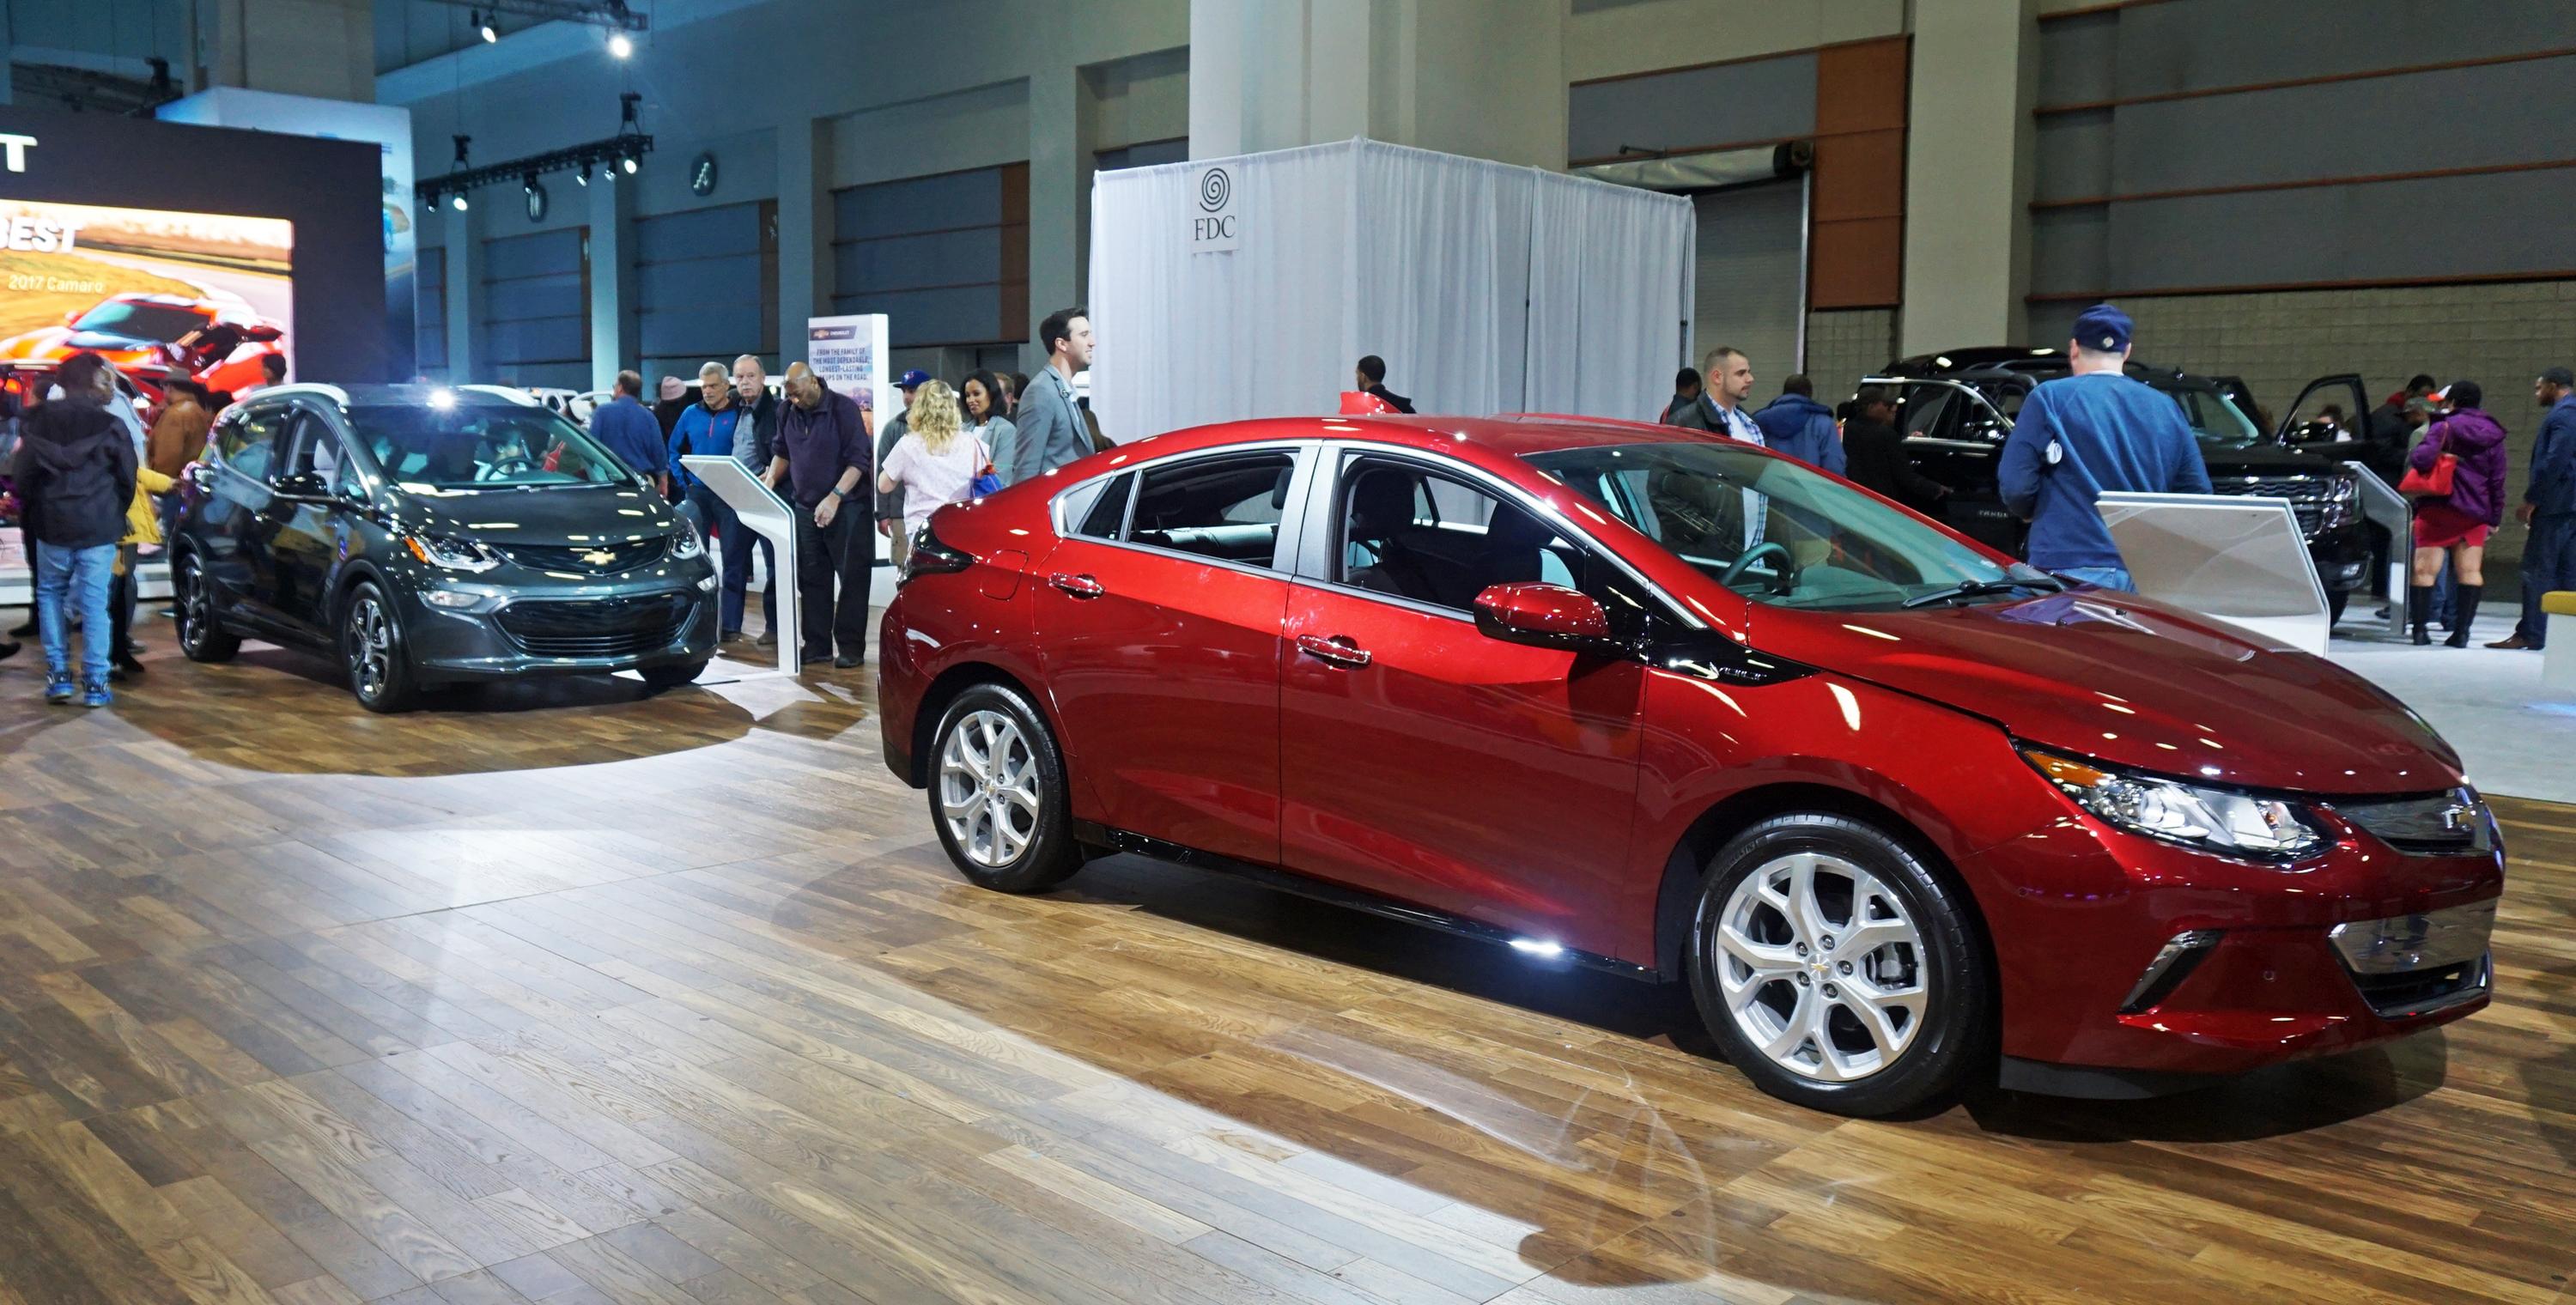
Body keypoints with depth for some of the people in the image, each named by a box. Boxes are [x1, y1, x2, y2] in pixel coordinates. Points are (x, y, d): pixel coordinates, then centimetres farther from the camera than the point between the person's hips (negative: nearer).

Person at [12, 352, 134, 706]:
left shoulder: (40, 422, 2)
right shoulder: (109, 425, -7)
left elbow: (22, 475, 5)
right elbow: (127, 477, -1)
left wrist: (33, 511, 21)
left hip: (52, 527, 2)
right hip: (99, 529, -2)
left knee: (49, 595, 18)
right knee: (94, 603, 1)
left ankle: (58, 674, 12)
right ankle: (95, 683, 0)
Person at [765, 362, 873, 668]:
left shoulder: (843, 408, -10)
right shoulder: (789, 413, 8)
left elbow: (858, 460, -14)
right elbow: (783, 453, 22)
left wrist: (834, 498, -22)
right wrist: (771, 478, 4)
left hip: (847, 508, -6)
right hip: (805, 507, 6)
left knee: (852, 577, -4)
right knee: (811, 579, 7)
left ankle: (851, 646, 0)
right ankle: (817, 644, 14)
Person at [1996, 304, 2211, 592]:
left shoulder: (2050, 398, -1)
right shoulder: (2166, 408, 11)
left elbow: (2015, 485, -7)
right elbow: (2198, 492, 10)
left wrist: (2030, 514, 14)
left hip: (2071, 569, -4)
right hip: (2146, 576, 4)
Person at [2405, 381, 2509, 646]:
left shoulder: (2444, 427, -7)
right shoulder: (2493, 435, 9)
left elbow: (2423, 458, -23)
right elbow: (2498, 481, 10)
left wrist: (2412, 456, -1)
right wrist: (2495, 517, 14)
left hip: (2439, 508, -4)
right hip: (2475, 514, 5)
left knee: (2425, 570, -2)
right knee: (2470, 572, 6)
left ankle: (2420, 629, -6)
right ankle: (2461, 631, 1)